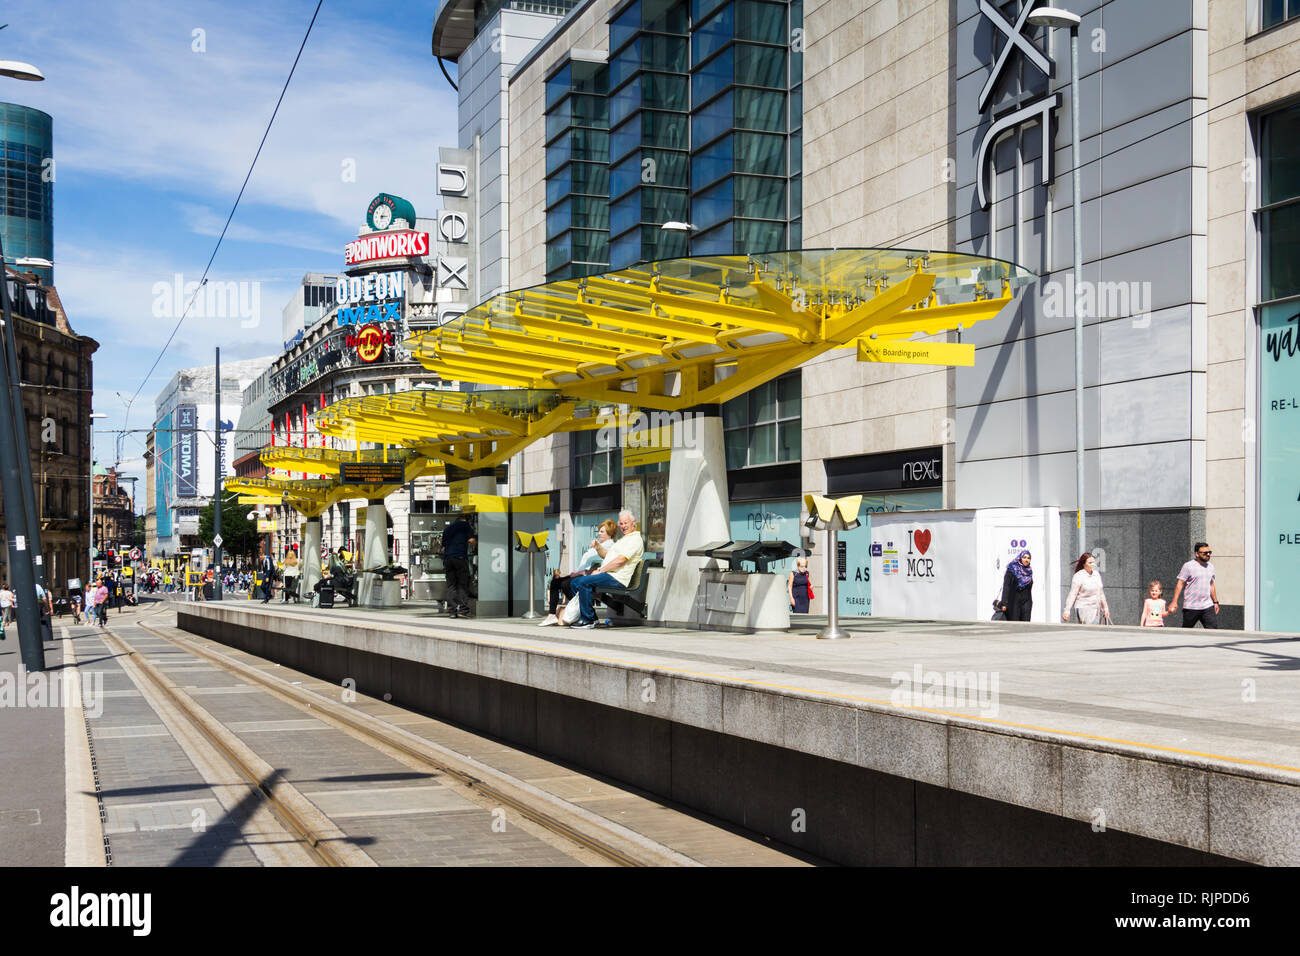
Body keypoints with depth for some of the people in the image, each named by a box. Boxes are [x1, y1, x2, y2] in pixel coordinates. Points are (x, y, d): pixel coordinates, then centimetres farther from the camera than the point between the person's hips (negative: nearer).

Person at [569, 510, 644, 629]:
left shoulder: (635, 539, -9)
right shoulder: (624, 539, 26)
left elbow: (620, 560, -19)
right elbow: (607, 555, 30)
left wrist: (601, 570, -14)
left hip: (617, 579, -11)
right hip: (609, 575, 11)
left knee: (583, 582, -27)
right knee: (575, 583, 8)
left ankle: (588, 620, -22)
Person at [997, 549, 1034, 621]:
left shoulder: (1029, 571, 12)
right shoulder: (1012, 569, -4)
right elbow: (1006, 586, -11)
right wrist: (1004, 603, -20)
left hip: (1026, 602, 5)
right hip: (1014, 601, -5)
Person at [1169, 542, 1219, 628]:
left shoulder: (1210, 567, 13)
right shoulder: (1188, 566, -5)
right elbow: (1180, 584, -6)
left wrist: (1215, 602, 23)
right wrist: (1174, 602, -13)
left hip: (1208, 606, 5)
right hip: (1191, 607, -5)